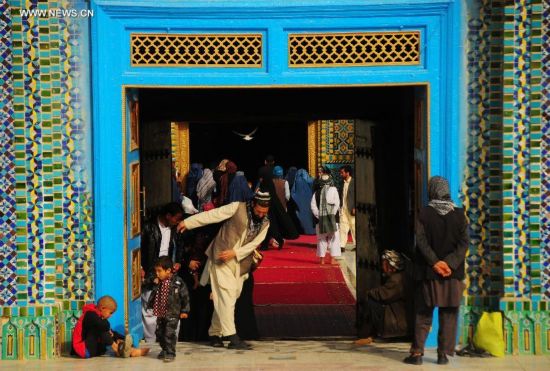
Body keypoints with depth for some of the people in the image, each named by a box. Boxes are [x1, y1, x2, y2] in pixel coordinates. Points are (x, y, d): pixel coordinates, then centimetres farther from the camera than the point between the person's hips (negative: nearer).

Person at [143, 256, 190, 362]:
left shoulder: (178, 282, -12)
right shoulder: (157, 281, 2)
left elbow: (185, 297, -6)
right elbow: (145, 284, 7)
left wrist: (184, 311, -6)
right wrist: (153, 281, -12)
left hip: (172, 314, -6)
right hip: (160, 313, 6)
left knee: (169, 333, -11)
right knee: (159, 332, 15)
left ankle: (170, 353, 0)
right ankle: (164, 350, 34)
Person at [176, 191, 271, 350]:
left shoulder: (265, 223, 6)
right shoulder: (238, 207, -6)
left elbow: (254, 243, -1)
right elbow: (213, 215, -7)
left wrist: (234, 252, -15)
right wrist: (188, 222, -8)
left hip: (240, 263, 5)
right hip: (221, 259, -5)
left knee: (225, 300, 7)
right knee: (226, 296, -12)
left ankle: (215, 334, 18)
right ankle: (232, 337, -17)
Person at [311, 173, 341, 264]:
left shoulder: (317, 192, 3)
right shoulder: (333, 190, -1)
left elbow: (313, 206, -3)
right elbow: (337, 204, -8)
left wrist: (318, 215, -1)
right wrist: (334, 214, -2)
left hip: (321, 218, 2)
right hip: (332, 218, -2)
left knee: (322, 239, 11)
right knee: (334, 238, 6)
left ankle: (322, 258, 12)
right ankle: (333, 258, 2)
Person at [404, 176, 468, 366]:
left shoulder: (424, 213, -4)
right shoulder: (459, 214, 1)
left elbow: (421, 241, -13)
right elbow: (464, 242, -6)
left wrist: (435, 262, -13)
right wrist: (450, 263, -12)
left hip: (429, 272, -1)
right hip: (453, 273, 1)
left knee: (423, 314, 7)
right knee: (448, 315, 7)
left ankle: (417, 352, 4)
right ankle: (444, 354, 5)